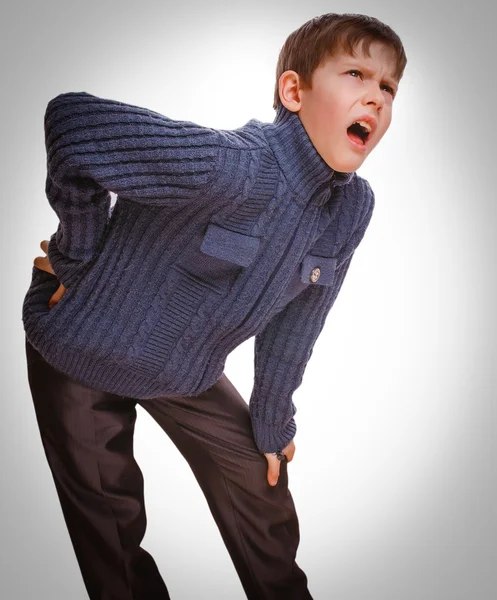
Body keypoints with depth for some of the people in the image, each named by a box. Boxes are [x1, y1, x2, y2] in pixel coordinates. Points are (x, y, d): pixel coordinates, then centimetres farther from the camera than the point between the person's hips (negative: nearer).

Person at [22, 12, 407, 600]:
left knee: (260, 479, 14)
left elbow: (294, 322, 0)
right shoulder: (231, 167, -36)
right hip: (83, 354, -5)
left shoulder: (354, 207, -11)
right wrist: (77, 259, -23)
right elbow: (71, 121, -35)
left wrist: (272, 423, 8)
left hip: (188, 372, 6)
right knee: (111, 519, 8)